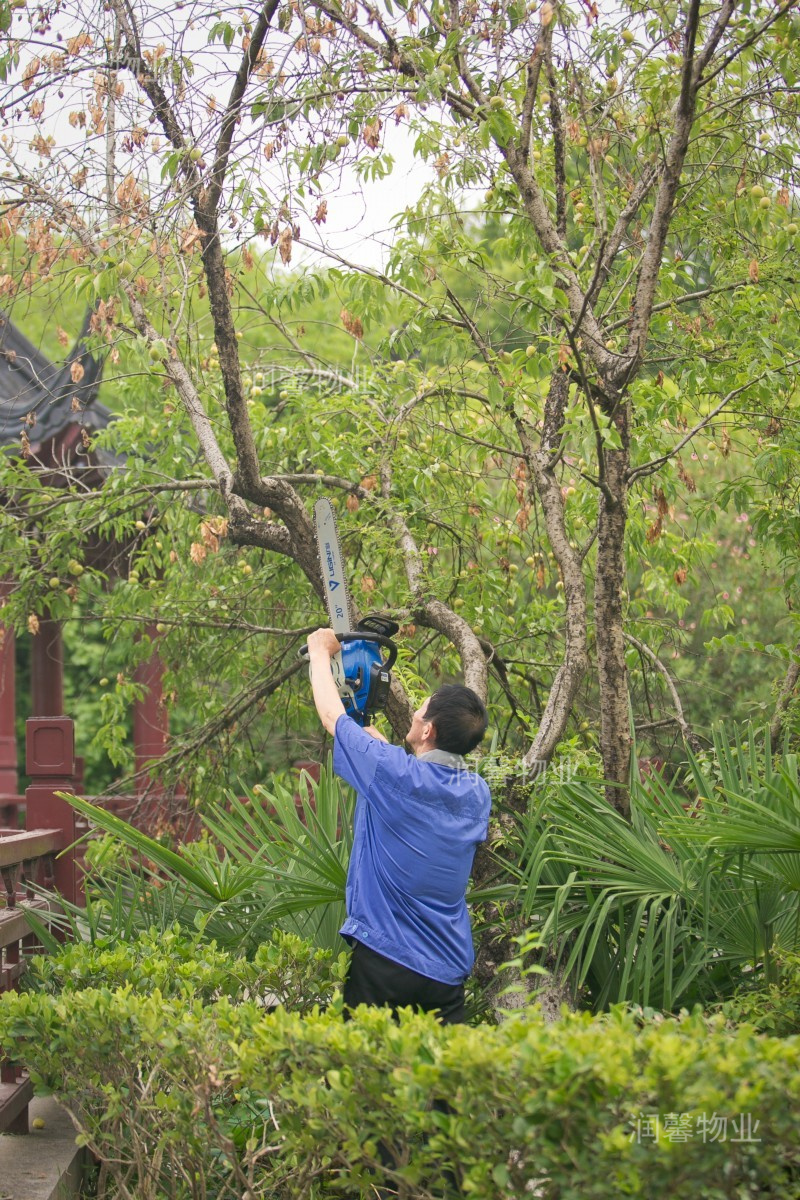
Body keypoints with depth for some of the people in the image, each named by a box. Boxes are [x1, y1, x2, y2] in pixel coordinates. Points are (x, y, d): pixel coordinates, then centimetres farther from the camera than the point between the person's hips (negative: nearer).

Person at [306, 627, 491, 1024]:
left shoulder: (393, 773, -15)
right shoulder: (476, 793, 2)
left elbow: (331, 715, 0)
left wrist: (320, 651, 17)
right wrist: (371, 730, 34)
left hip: (383, 959, -5)